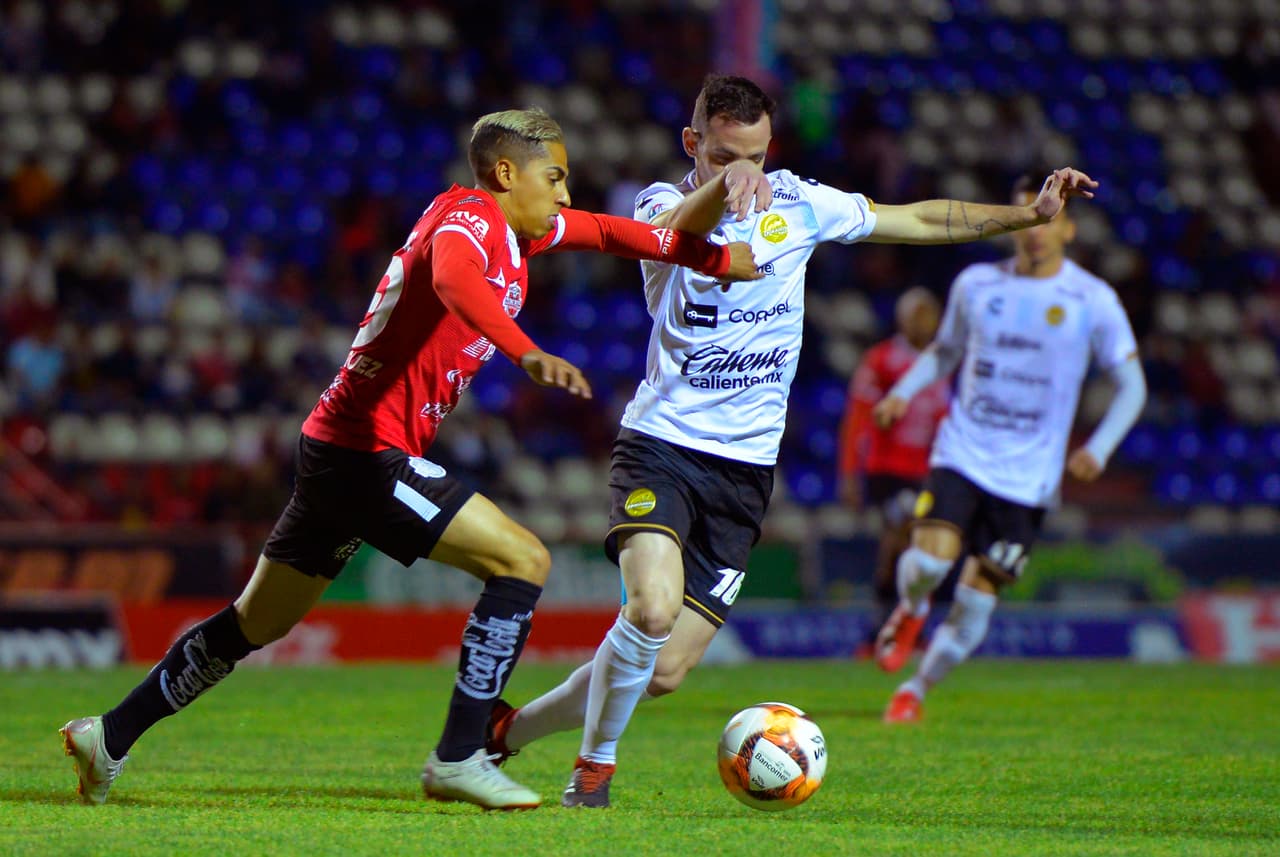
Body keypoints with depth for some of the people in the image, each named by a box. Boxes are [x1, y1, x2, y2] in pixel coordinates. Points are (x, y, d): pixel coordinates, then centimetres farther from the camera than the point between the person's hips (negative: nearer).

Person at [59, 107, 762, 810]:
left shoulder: (513, 228, 15)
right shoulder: (470, 217, -13)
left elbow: (597, 230, 30)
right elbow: (453, 280, -36)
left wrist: (712, 257, 25)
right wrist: (527, 354, -51)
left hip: (336, 445, 10)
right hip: (369, 451, -10)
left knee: (258, 623, 19)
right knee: (524, 560, -13)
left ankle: (110, 736, 27)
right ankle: (458, 758, -13)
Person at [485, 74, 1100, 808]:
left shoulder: (797, 204, 6)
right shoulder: (668, 203, -5)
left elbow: (920, 221, 16)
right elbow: (675, 230, -31)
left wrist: (1030, 214, 11)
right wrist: (720, 187, -53)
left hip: (746, 466, 4)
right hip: (662, 446, -4)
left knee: (664, 672, -2)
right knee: (653, 608, -29)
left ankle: (509, 728, 21)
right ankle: (597, 764, -4)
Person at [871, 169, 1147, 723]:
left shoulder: (1092, 301, -3)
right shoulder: (976, 284, 5)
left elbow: (1131, 386, 2)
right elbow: (944, 351, 21)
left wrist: (1098, 449, -13)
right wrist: (902, 393, 2)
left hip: (1028, 474, -1)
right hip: (961, 453, 1)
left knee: (975, 604, -2)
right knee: (930, 558, -23)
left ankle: (915, 691, 21)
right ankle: (910, 611, 13)